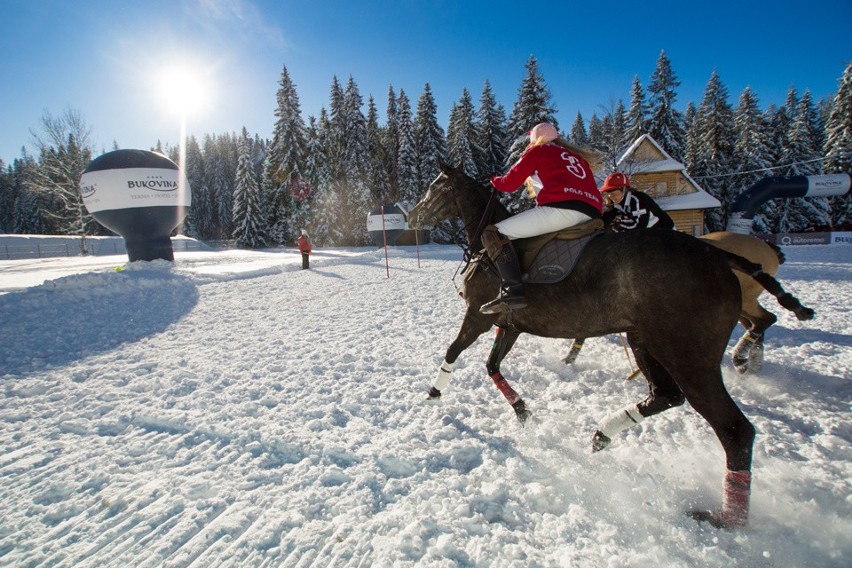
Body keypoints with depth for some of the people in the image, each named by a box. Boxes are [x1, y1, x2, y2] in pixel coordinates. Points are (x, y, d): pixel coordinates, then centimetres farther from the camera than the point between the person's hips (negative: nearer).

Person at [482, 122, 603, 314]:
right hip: (593, 215, 8)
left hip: (562, 208, -8)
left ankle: (512, 291, -27)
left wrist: (495, 181, 33)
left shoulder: (536, 150, 15)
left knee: (493, 233, -7)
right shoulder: (576, 155, 34)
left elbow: (509, 184, 12)